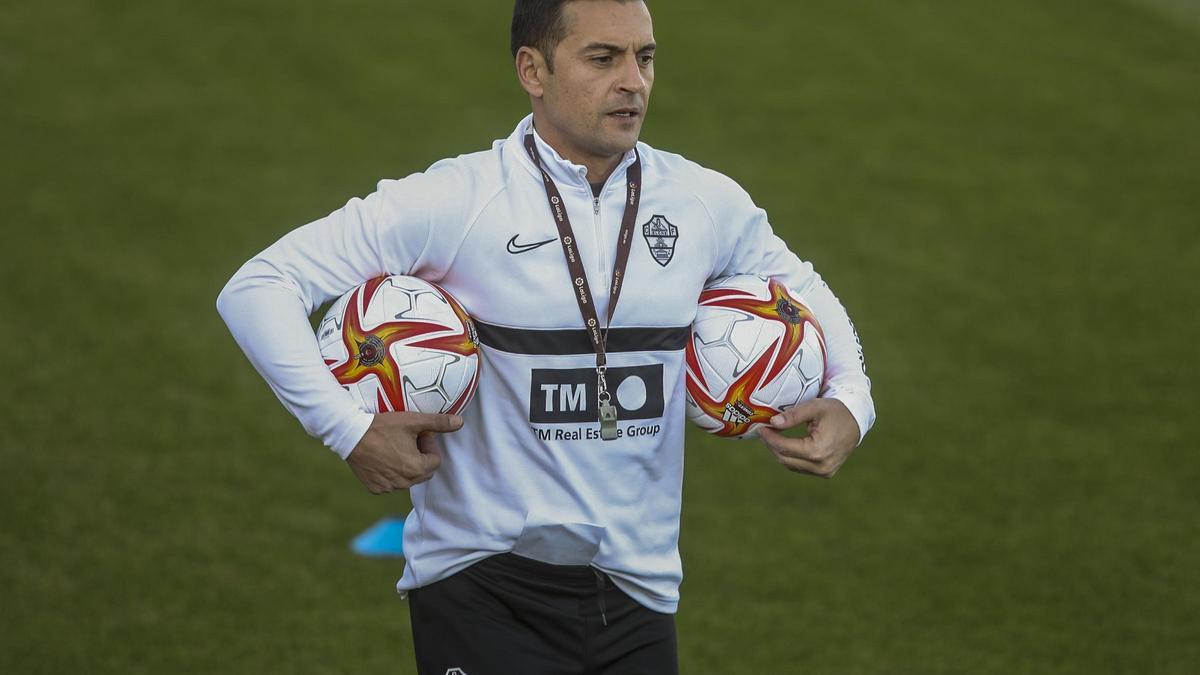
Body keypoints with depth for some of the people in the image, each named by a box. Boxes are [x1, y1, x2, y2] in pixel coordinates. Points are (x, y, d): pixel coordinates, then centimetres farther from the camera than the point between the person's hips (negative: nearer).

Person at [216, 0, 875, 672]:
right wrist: (350, 429, -18)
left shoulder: (706, 203, 3)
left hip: (639, 592, 4)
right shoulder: (455, 202, -11)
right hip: (484, 590, -4)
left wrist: (849, 399, 4)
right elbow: (259, 287, -10)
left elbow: (800, 288, 23)